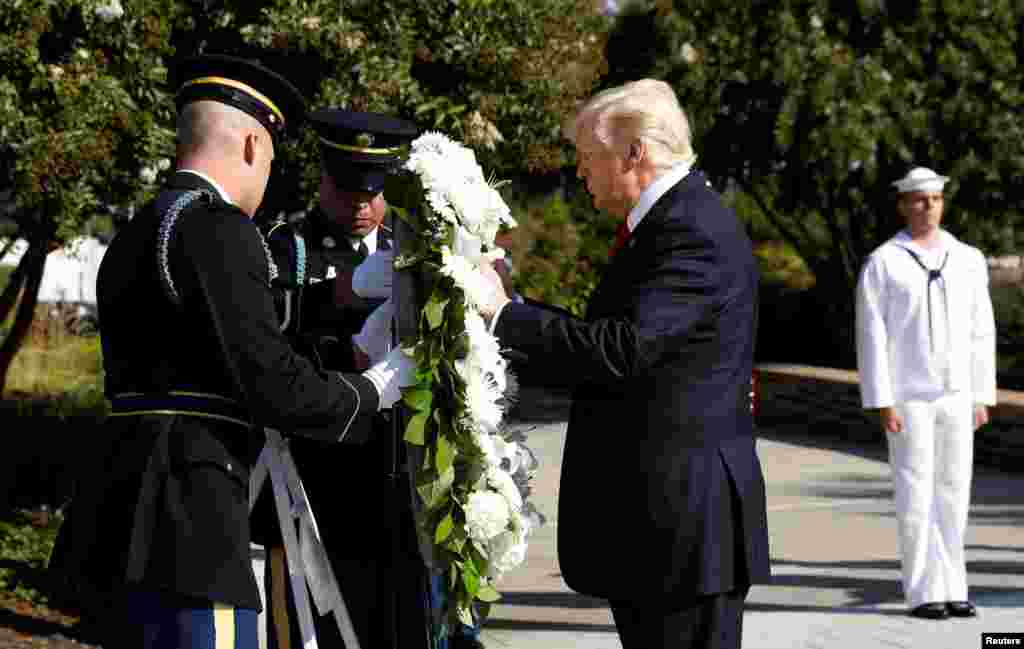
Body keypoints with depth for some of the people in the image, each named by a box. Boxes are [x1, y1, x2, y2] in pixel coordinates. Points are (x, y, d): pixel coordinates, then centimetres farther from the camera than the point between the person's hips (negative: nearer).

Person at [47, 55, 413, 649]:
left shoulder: (134, 236, 17)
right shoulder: (217, 228, -12)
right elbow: (271, 382, -17)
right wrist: (370, 392, 1)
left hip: (134, 521, 10)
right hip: (186, 531, -10)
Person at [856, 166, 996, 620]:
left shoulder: (968, 261, 7)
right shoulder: (882, 264, -5)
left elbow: (981, 334, 9)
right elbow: (872, 337, -8)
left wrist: (982, 398, 5)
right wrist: (881, 403, -14)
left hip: (955, 395, 4)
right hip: (907, 395, -4)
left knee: (952, 493, 6)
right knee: (916, 495, -4)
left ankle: (950, 589, 13)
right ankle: (923, 593, 2)